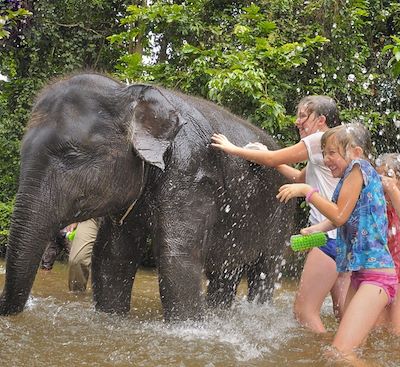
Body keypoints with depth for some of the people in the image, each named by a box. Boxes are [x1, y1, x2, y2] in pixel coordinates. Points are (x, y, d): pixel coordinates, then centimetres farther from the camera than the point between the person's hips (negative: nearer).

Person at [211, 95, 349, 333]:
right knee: (344, 311, 10)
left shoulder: (321, 139, -8)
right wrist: (271, 158, 27)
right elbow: (299, 177, 30)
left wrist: (233, 149, 8)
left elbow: (272, 159, -3)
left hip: (332, 235, -10)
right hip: (344, 234, 10)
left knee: (304, 309, -9)